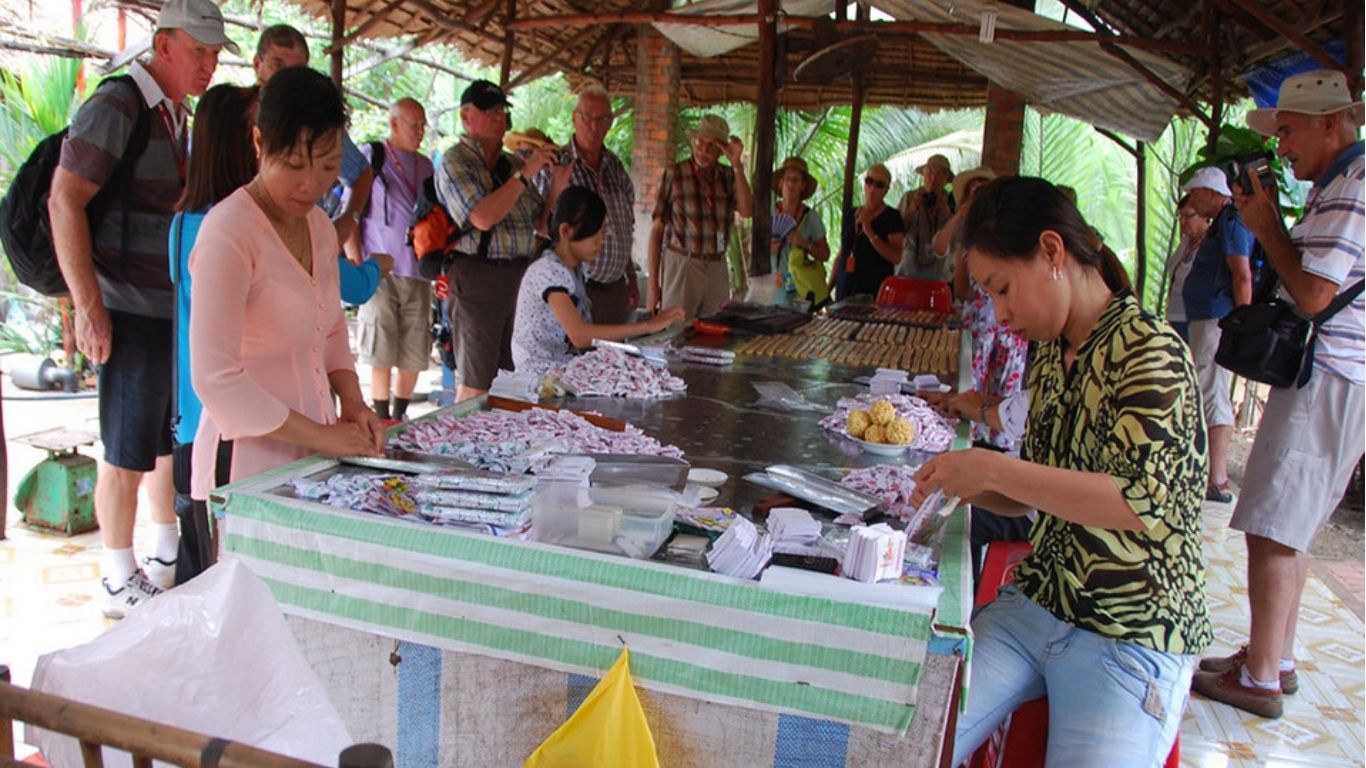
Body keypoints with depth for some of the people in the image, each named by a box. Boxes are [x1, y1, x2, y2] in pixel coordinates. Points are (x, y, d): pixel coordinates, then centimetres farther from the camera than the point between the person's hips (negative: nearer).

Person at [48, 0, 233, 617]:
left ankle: (168, 558, 32)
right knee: (127, 455, 2)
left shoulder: (178, 115, 14)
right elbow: (64, 203, -17)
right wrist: (88, 307, -19)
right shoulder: (115, 107, -12)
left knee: (172, 441, 17)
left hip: (177, 309, 8)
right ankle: (120, 583, 15)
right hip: (131, 312, -8)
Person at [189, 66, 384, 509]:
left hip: (314, 458, 7)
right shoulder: (228, 233, -16)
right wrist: (323, 435, -16)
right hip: (248, 466, -7)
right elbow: (216, 380, -20)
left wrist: (352, 404, 3)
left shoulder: (320, 228, 9)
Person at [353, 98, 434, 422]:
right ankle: (383, 420, 5)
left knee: (415, 354, 5)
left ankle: (400, 416, 19)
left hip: (418, 272, 5)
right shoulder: (370, 156, 2)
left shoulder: (425, 165, 16)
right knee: (382, 354, -3)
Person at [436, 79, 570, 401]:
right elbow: (482, 218, -21)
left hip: (519, 276, 7)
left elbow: (540, 224, 18)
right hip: (479, 275, -7)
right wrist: (524, 175, -16)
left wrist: (556, 187, 0)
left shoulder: (513, 163, 15)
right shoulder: (455, 162, -6)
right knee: (476, 382, -2)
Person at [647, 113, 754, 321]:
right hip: (681, 265, -3)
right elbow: (657, 229, -2)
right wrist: (653, 283, -5)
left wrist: (736, 164, -11)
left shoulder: (728, 176, 6)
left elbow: (747, 211, -9)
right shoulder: (674, 174, -3)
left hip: (717, 269, 3)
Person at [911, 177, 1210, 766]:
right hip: (1035, 607, 6)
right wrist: (966, 485, -1)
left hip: (1132, 642, -6)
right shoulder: (1051, 355, 9)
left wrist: (993, 469, -24)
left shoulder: (1148, 350, -14)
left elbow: (1141, 500, -26)